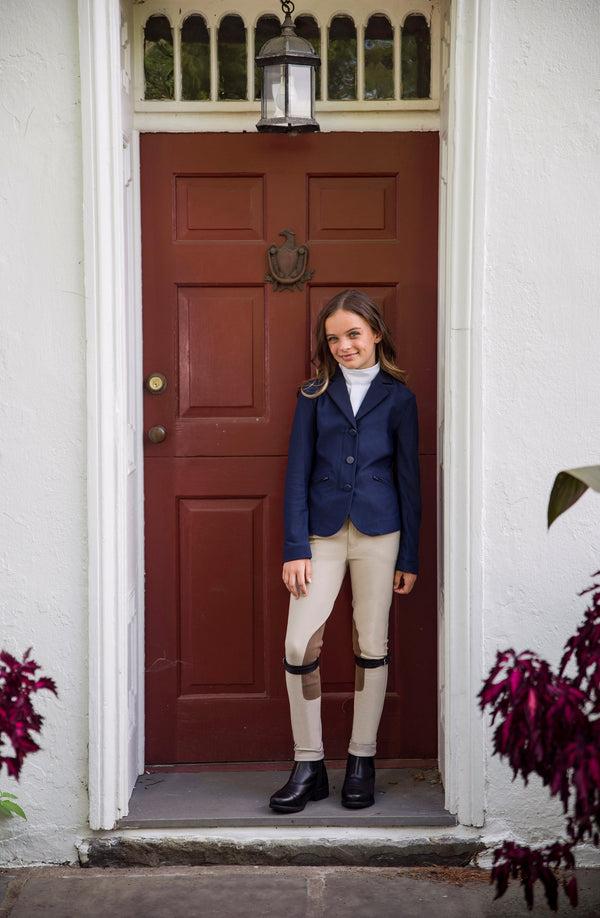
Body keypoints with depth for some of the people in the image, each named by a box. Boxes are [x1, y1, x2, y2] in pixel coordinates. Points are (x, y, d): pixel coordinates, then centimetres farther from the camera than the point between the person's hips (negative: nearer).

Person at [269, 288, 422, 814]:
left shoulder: (398, 397, 5)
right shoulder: (315, 395, 7)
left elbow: (409, 478, 5)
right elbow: (298, 472, 3)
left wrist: (409, 557, 2)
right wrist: (295, 548, -5)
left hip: (378, 533, -1)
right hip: (322, 531, 1)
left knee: (371, 646, 6)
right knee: (299, 645, -7)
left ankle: (362, 762, 19)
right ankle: (309, 766, 6)